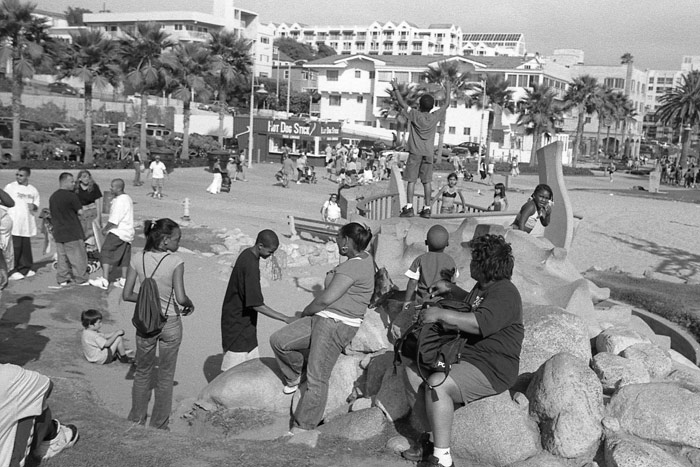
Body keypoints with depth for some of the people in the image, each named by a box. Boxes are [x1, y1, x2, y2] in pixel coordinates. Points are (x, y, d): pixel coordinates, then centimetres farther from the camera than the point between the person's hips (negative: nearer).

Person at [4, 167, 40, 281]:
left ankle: (25, 268, 20)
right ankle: (12, 271, -2)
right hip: (14, 224, -4)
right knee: (15, 248, -8)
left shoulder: (33, 190, 12)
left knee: (26, 247, 9)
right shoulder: (10, 187, 1)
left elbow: (36, 209, 18)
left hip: (27, 224, 4)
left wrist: (34, 207, -6)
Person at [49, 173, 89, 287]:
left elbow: (52, 214, 15)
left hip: (58, 233, 7)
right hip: (72, 233, -7)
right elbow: (80, 212, -12)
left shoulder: (52, 197, 10)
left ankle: (62, 280, 16)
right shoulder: (71, 196, -15)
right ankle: (81, 280, 6)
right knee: (78, 257, 1)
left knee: (62, 257, 12)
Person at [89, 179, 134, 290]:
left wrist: (105, 229, -8)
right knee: (124, 257, 12)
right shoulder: (127, 198, 13)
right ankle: (123, 280, 17)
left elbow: (114, 220, -20)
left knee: (106, 253, -6)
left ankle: (104, 280, -12)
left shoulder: (120, 201, -18)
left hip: (118, 232, -10)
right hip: (128, 232, 10)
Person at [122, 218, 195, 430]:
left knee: (143, 372, 22)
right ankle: (159, 424, 26)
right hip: (170, 323, -3)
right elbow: (181, 298, -23)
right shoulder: (175, 262, -18)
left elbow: (127, 295, -4)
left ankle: (137, 419, 35)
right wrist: (190, 304, -1)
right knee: (165, 376, 15)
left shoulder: (138, 259, -7)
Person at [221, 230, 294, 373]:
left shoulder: (247, 254, 2)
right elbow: (257, 305, -28)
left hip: (245, 322, 10)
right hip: (237, 322, -10)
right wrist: (287, 319, -27)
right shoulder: (251, 266, -27)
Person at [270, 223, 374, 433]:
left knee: (316, 380, -3)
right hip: (323, 319, 10)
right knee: (279, 340, 2)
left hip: (335, 325, -10)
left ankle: (303, 428, 6)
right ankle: (294, 377, 22)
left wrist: (306, 311, -1)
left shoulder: (352, 268, -19)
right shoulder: (365, 258, 13)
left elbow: (326, 299, -22)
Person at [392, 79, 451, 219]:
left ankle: (409, 208, -5)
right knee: (427, 181, 6)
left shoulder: (415, 116, -10)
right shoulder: (435, 117, -2)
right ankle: (427, 209, 7)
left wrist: (396, 88, 7)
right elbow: (446, 104, 12)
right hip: (429, 153, 3)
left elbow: (402, 103, -3)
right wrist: (448, 89, 25)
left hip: (415, 152, -3)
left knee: (411, 180, 0)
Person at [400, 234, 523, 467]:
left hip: (492, 371, -11)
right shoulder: (483, 287, 16)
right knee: (413, 369, 3)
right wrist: (450, 289, 32)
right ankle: (435, 438, 5)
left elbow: (480, 323, -33)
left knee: (437, 384, -31)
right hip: (465, 356, 11)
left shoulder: (504, 294, -17)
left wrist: (441, 314, -29)